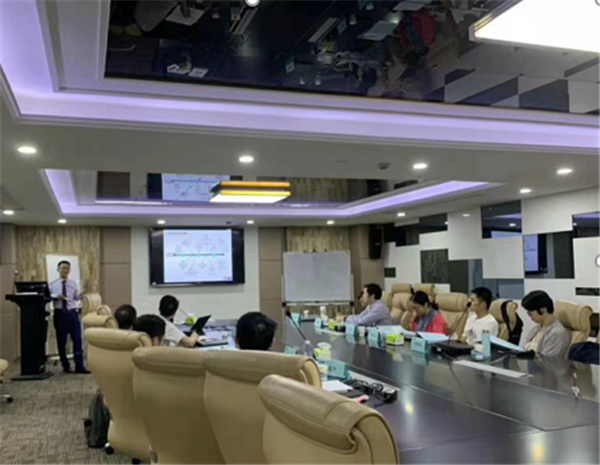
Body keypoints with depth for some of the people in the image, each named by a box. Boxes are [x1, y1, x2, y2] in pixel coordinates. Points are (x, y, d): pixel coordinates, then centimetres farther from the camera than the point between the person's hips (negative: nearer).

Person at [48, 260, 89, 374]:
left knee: (77, 339, -3)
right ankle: (65, 365, 22)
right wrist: (55, 296, -19)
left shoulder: (73, 284, 7)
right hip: (60, 313, -1)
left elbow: (77, 298, 3)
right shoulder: (53, 284, 3)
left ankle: (79, 366, 0)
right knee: (61, 341, 8)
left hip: (72, 313, 1)